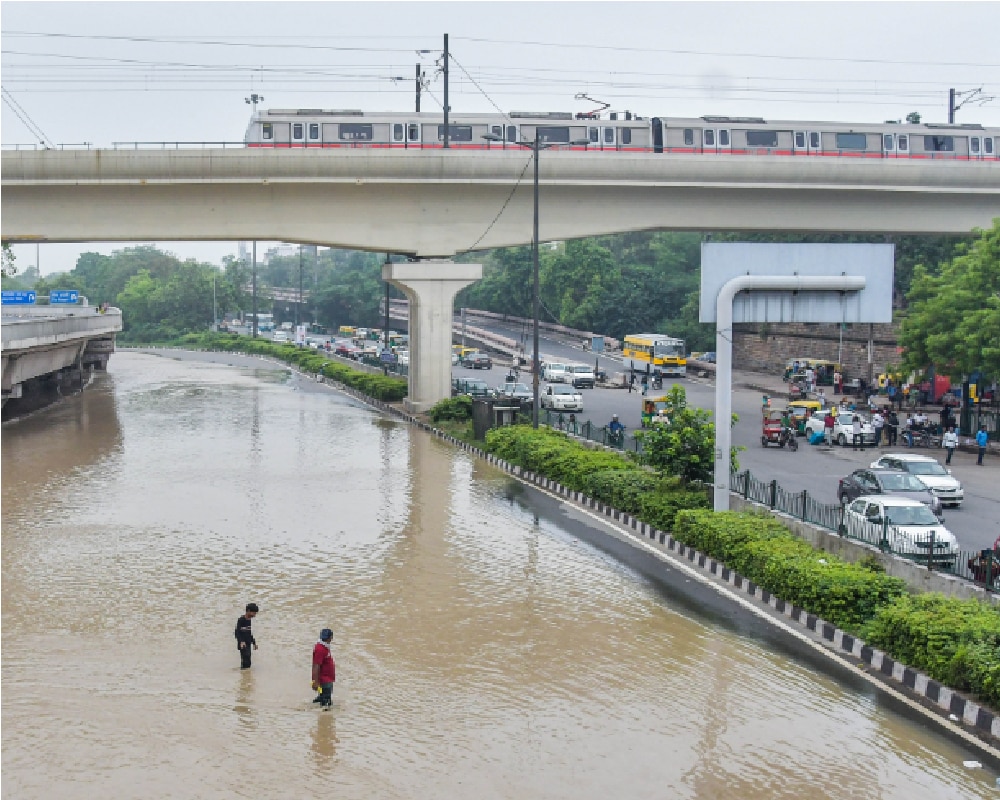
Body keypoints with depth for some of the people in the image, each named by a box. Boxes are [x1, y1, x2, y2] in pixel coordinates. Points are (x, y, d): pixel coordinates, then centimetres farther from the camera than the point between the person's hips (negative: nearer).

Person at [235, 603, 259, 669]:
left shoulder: (250, 620, 12)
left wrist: (254, 643, 21)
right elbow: (237, 632, -15)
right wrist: (241, 641, -26)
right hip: (243, 644, -8)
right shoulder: (241, 620, -11)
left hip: (248, 643, 8)